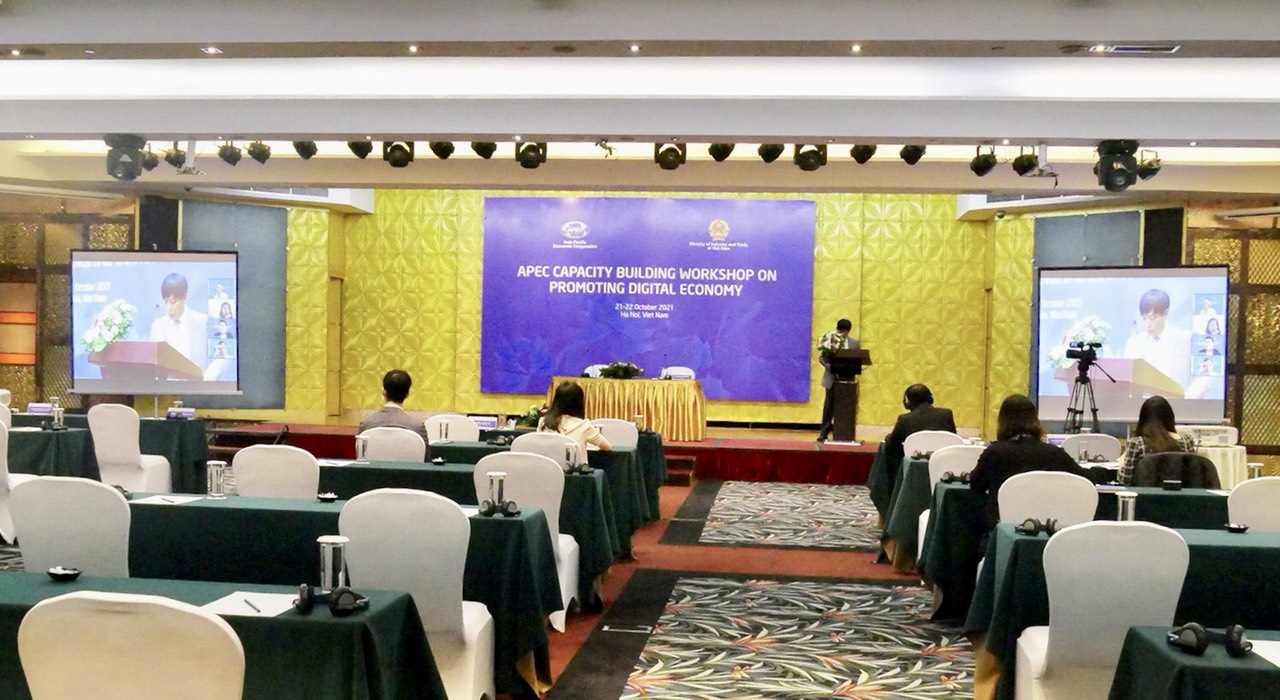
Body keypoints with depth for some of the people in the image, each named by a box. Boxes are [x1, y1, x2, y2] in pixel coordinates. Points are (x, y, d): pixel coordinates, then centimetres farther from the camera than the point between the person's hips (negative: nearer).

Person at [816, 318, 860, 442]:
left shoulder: (855, 343, 7)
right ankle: (824, 433, 7)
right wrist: (829, 366, -18)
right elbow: (821, 356, 0)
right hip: (832, 378, -2)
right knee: (829, 406, 2)